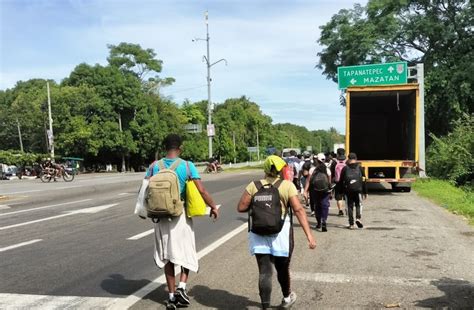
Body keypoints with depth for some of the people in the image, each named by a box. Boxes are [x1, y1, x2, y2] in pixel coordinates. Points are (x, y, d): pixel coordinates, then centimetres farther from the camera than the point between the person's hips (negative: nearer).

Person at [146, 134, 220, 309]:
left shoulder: (154, 166, -2)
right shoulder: (187, 166, -9)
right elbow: (202, 191, -12)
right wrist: (213, 207, 2)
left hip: (162, 216, 2)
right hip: (181, 215, -2)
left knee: (167, 256, 12)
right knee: (187, 252, 16)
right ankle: (181, 287, 0)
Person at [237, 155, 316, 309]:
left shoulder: (254, 185, 1)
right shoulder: (287, 185, -4)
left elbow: (241, 207, -1)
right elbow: (298, 210, -11)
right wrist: (309, 235, -13)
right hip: (281, 233, -1)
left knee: (264, 272, 6)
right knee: (282, 268, 20)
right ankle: (287, 297, 43)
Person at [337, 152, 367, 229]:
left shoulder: (345, 168, 3)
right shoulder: (359, 168, 4)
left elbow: (341, 181, 4)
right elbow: (363, 180, 5)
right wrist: (365, 192, 11)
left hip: (348, 190, 0)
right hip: (358, 190, 0)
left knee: (350, 206, 7)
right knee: (358, 205, 15)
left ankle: (351, 224, 7)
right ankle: (358, 218, -9)